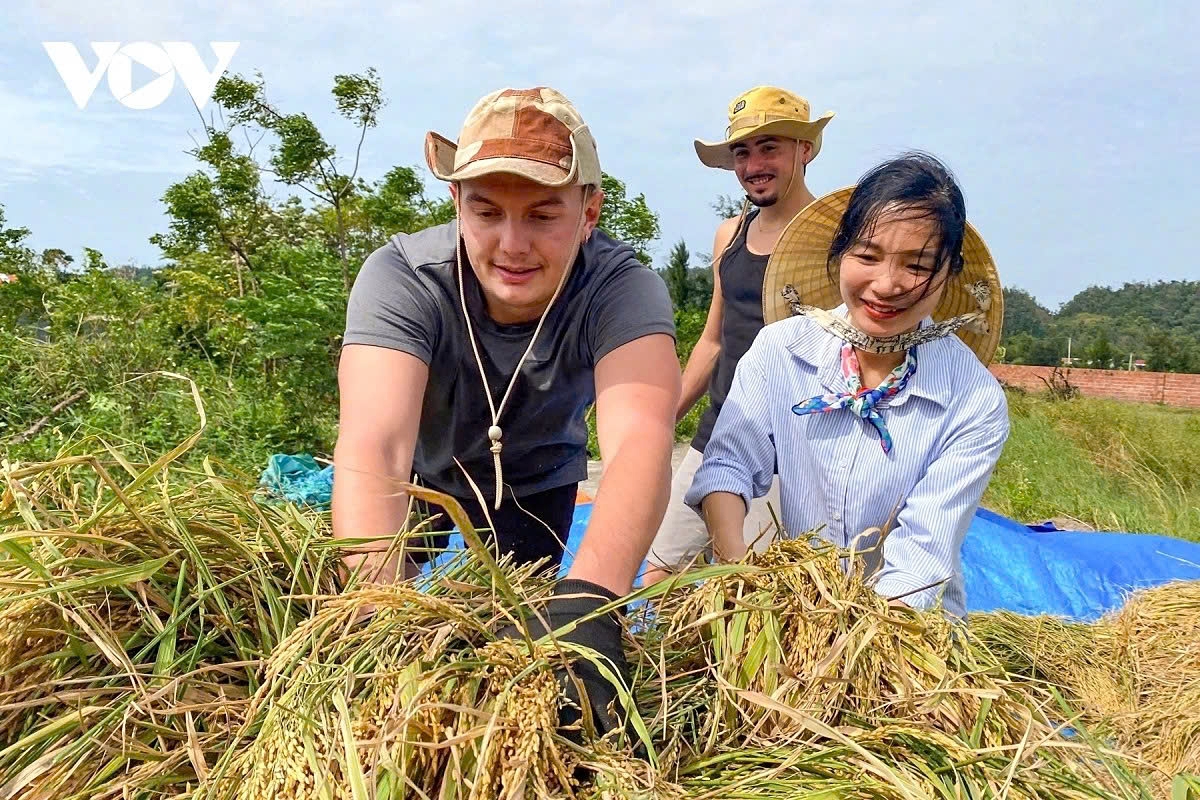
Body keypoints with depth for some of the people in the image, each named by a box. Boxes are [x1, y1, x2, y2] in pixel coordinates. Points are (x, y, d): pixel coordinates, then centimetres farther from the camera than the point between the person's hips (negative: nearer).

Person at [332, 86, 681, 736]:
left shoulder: (624, 289, -33)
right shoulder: (400, 279, -34)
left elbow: (639, 439, -49)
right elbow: (372, 448, -46)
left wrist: (585, 604, -66)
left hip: (536, 487, 1)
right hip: (421, 477, 0)